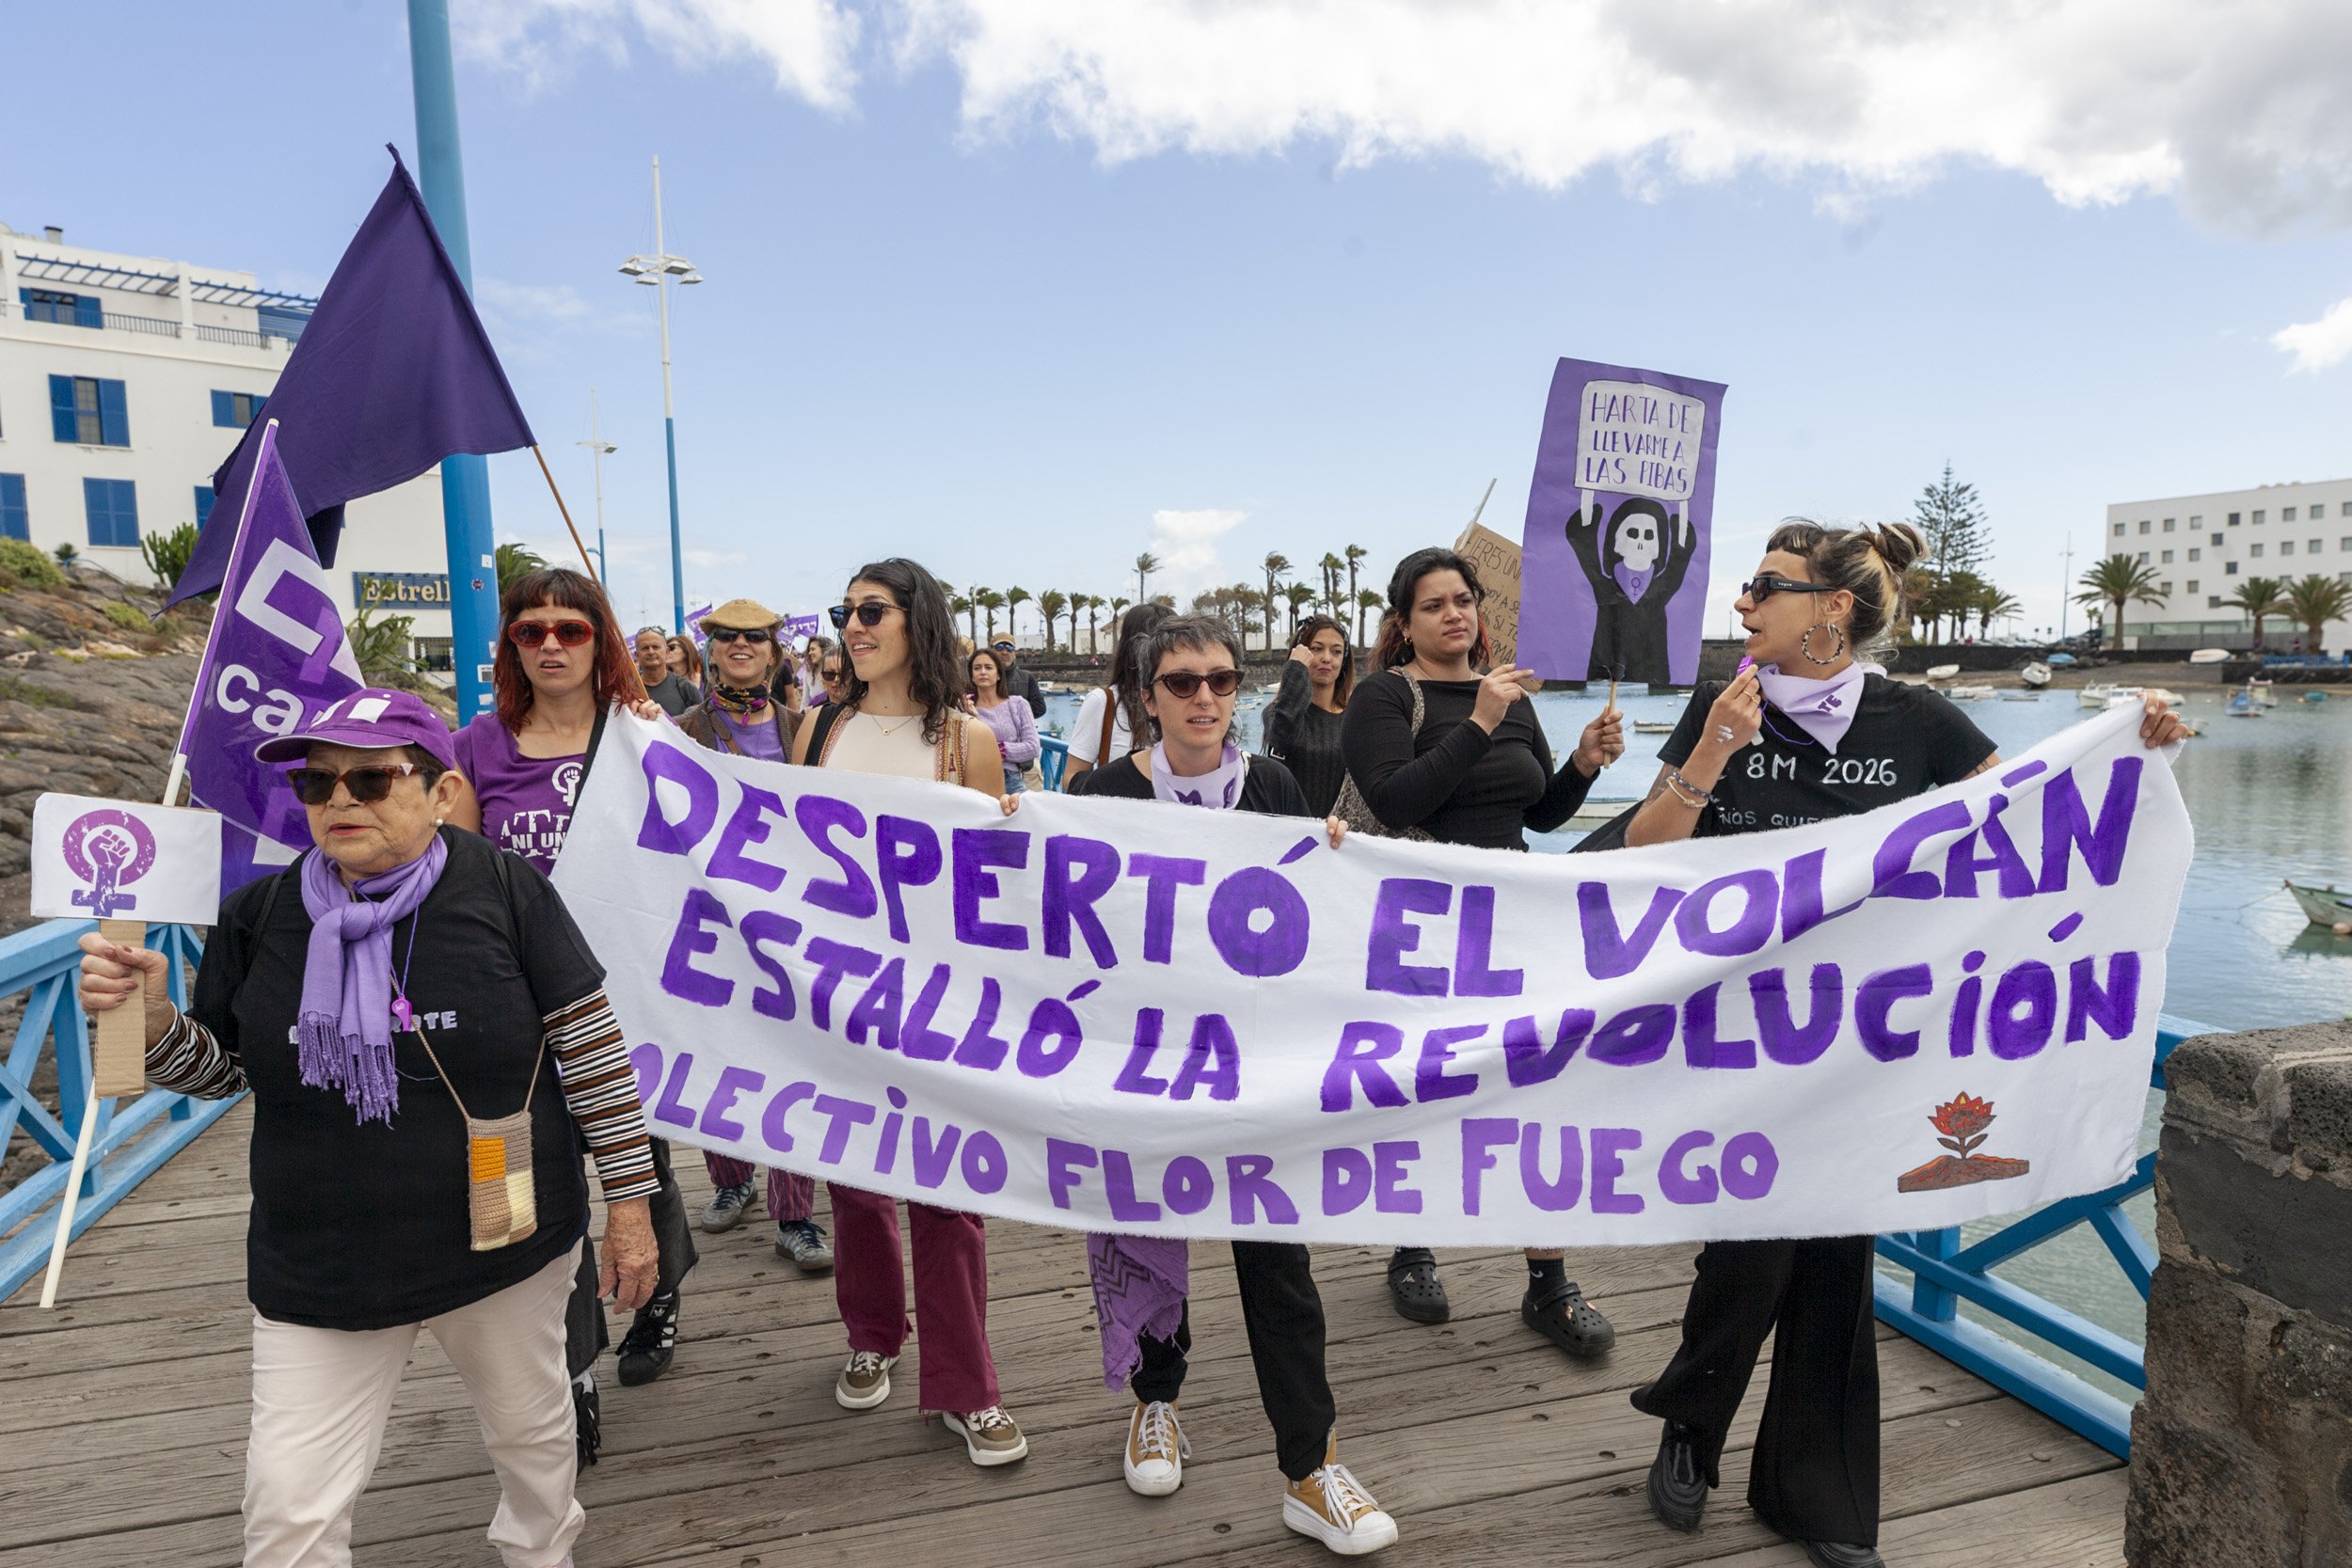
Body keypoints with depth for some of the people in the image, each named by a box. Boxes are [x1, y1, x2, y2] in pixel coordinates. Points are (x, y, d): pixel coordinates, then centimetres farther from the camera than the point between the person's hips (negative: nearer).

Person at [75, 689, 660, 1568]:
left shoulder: (505, 891, -14)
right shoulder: (258, 916, -4)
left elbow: (593, 1050, -9)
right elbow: (219, 1069, 9)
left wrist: (630, 1200, -6)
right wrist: (152, 1018, -13)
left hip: (504, 1243, -1)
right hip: (321, 1264, 2)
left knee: (532, 1428, 22)